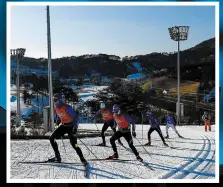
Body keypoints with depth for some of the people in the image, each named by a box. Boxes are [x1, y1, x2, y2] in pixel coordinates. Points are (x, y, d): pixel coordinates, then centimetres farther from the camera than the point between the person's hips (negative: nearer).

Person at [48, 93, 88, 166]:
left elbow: (75, 116, -22)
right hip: (63, 126, 7)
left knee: (74, 144, -13)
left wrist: (75, 128, -28)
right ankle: (57, 157, 4)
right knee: (52, 138, -4)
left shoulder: (66, 107, -25)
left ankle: (83, 159, 4)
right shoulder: (56, 107, -2)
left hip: (71, 126, -7)